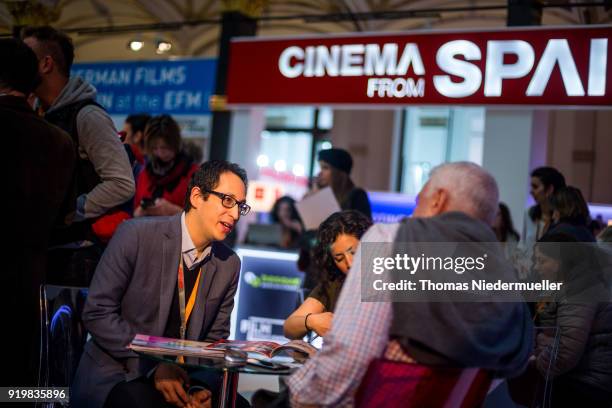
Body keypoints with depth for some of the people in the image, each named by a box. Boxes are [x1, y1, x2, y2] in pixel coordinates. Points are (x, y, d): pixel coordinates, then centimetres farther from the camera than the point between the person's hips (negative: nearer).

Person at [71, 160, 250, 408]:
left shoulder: (229, 264, 2)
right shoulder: (136, 235, -11)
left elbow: (215, 338, 9)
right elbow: (97, 312, -12)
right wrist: (153, 367, -20)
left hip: (181, 377, 5)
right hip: (117, 375, -4)